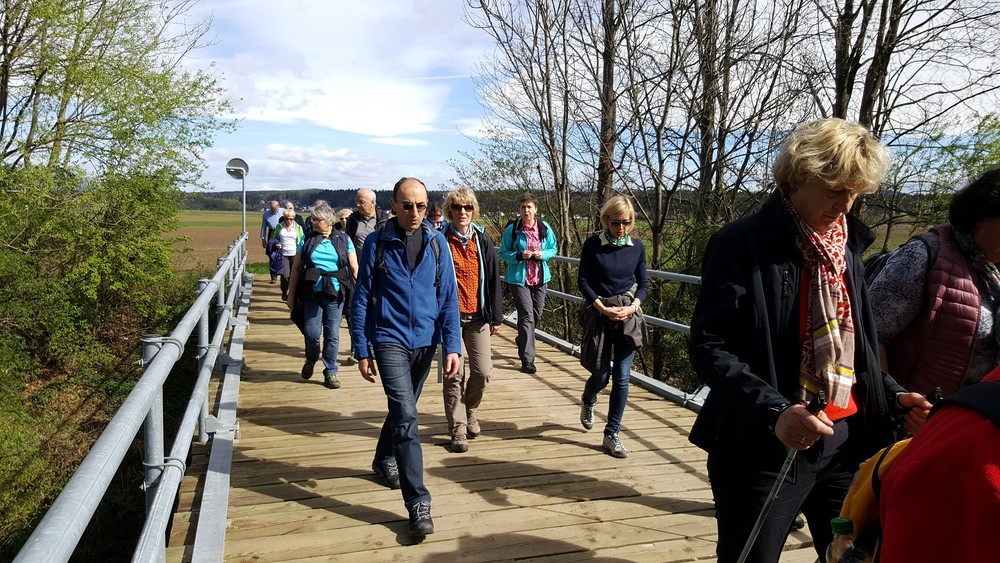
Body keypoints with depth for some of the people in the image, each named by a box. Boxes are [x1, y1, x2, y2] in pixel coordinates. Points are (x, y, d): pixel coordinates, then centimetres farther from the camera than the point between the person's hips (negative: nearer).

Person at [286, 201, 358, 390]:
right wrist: (291, 295, 6)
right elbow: (296, 268, 7)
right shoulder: (307, 239, 4)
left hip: (335, 295, 0)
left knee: (332, 335, 4)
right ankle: (311, 359, 30)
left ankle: (330, 372, 18)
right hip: (312, 294, 0)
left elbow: (354, 269, 0)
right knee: (312, 332, -2)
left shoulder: (343, 239, 2)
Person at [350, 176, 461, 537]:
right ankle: (418, 504, -7)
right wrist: (362, 350, -3)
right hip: (390, 340, -3)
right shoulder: (377, 243, -6)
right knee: (406, 415, -12)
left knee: (403, 409, 20)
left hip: (425, 341, 3)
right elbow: (361, 299, -2)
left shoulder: (436, 242, 0)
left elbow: (449, 297, 0)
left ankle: (384, 460, 46)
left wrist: (452, 346, -7)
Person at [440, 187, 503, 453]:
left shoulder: (483, 241, 6)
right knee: (454, 375, 1)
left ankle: (469, 409, 30)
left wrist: (496, 316, 7)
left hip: (477, 316, 3)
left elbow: (493, 279, 8)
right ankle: (458, 428, 13)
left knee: (483, 372, 1)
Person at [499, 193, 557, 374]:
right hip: (519, 278, -4)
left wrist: (543, 254, -11)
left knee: (537, 315, 15)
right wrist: (520, 255, -20)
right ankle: (527, 359, -5)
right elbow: (503, 253, -3)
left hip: (539, 277, 4)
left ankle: (522, 340, 45)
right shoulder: (512, 229, -8)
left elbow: (553, 249, 11)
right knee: (527, 316, -9)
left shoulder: (545, 228, 1)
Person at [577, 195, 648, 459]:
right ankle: (588, 401, 41)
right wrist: (602, 307, -14)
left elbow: (644, 284, 7)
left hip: (628, 316, 2)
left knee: (622, 378, -1)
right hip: (599, 314, -2)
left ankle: (612, 434, 12)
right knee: (601, 374, 4)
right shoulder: (593, 244, -5)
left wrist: (632, 306, -10)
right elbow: (583, 281, -4)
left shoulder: (637, 247, 2)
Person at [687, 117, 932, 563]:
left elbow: (853, 345, 18)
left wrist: (892, 396, 4)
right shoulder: (742, 244, -13)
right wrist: (774, 411, -28)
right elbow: (708, 348, -17)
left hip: (845, 441, 7)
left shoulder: (848, 247, 10)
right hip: (763, 446, -6)